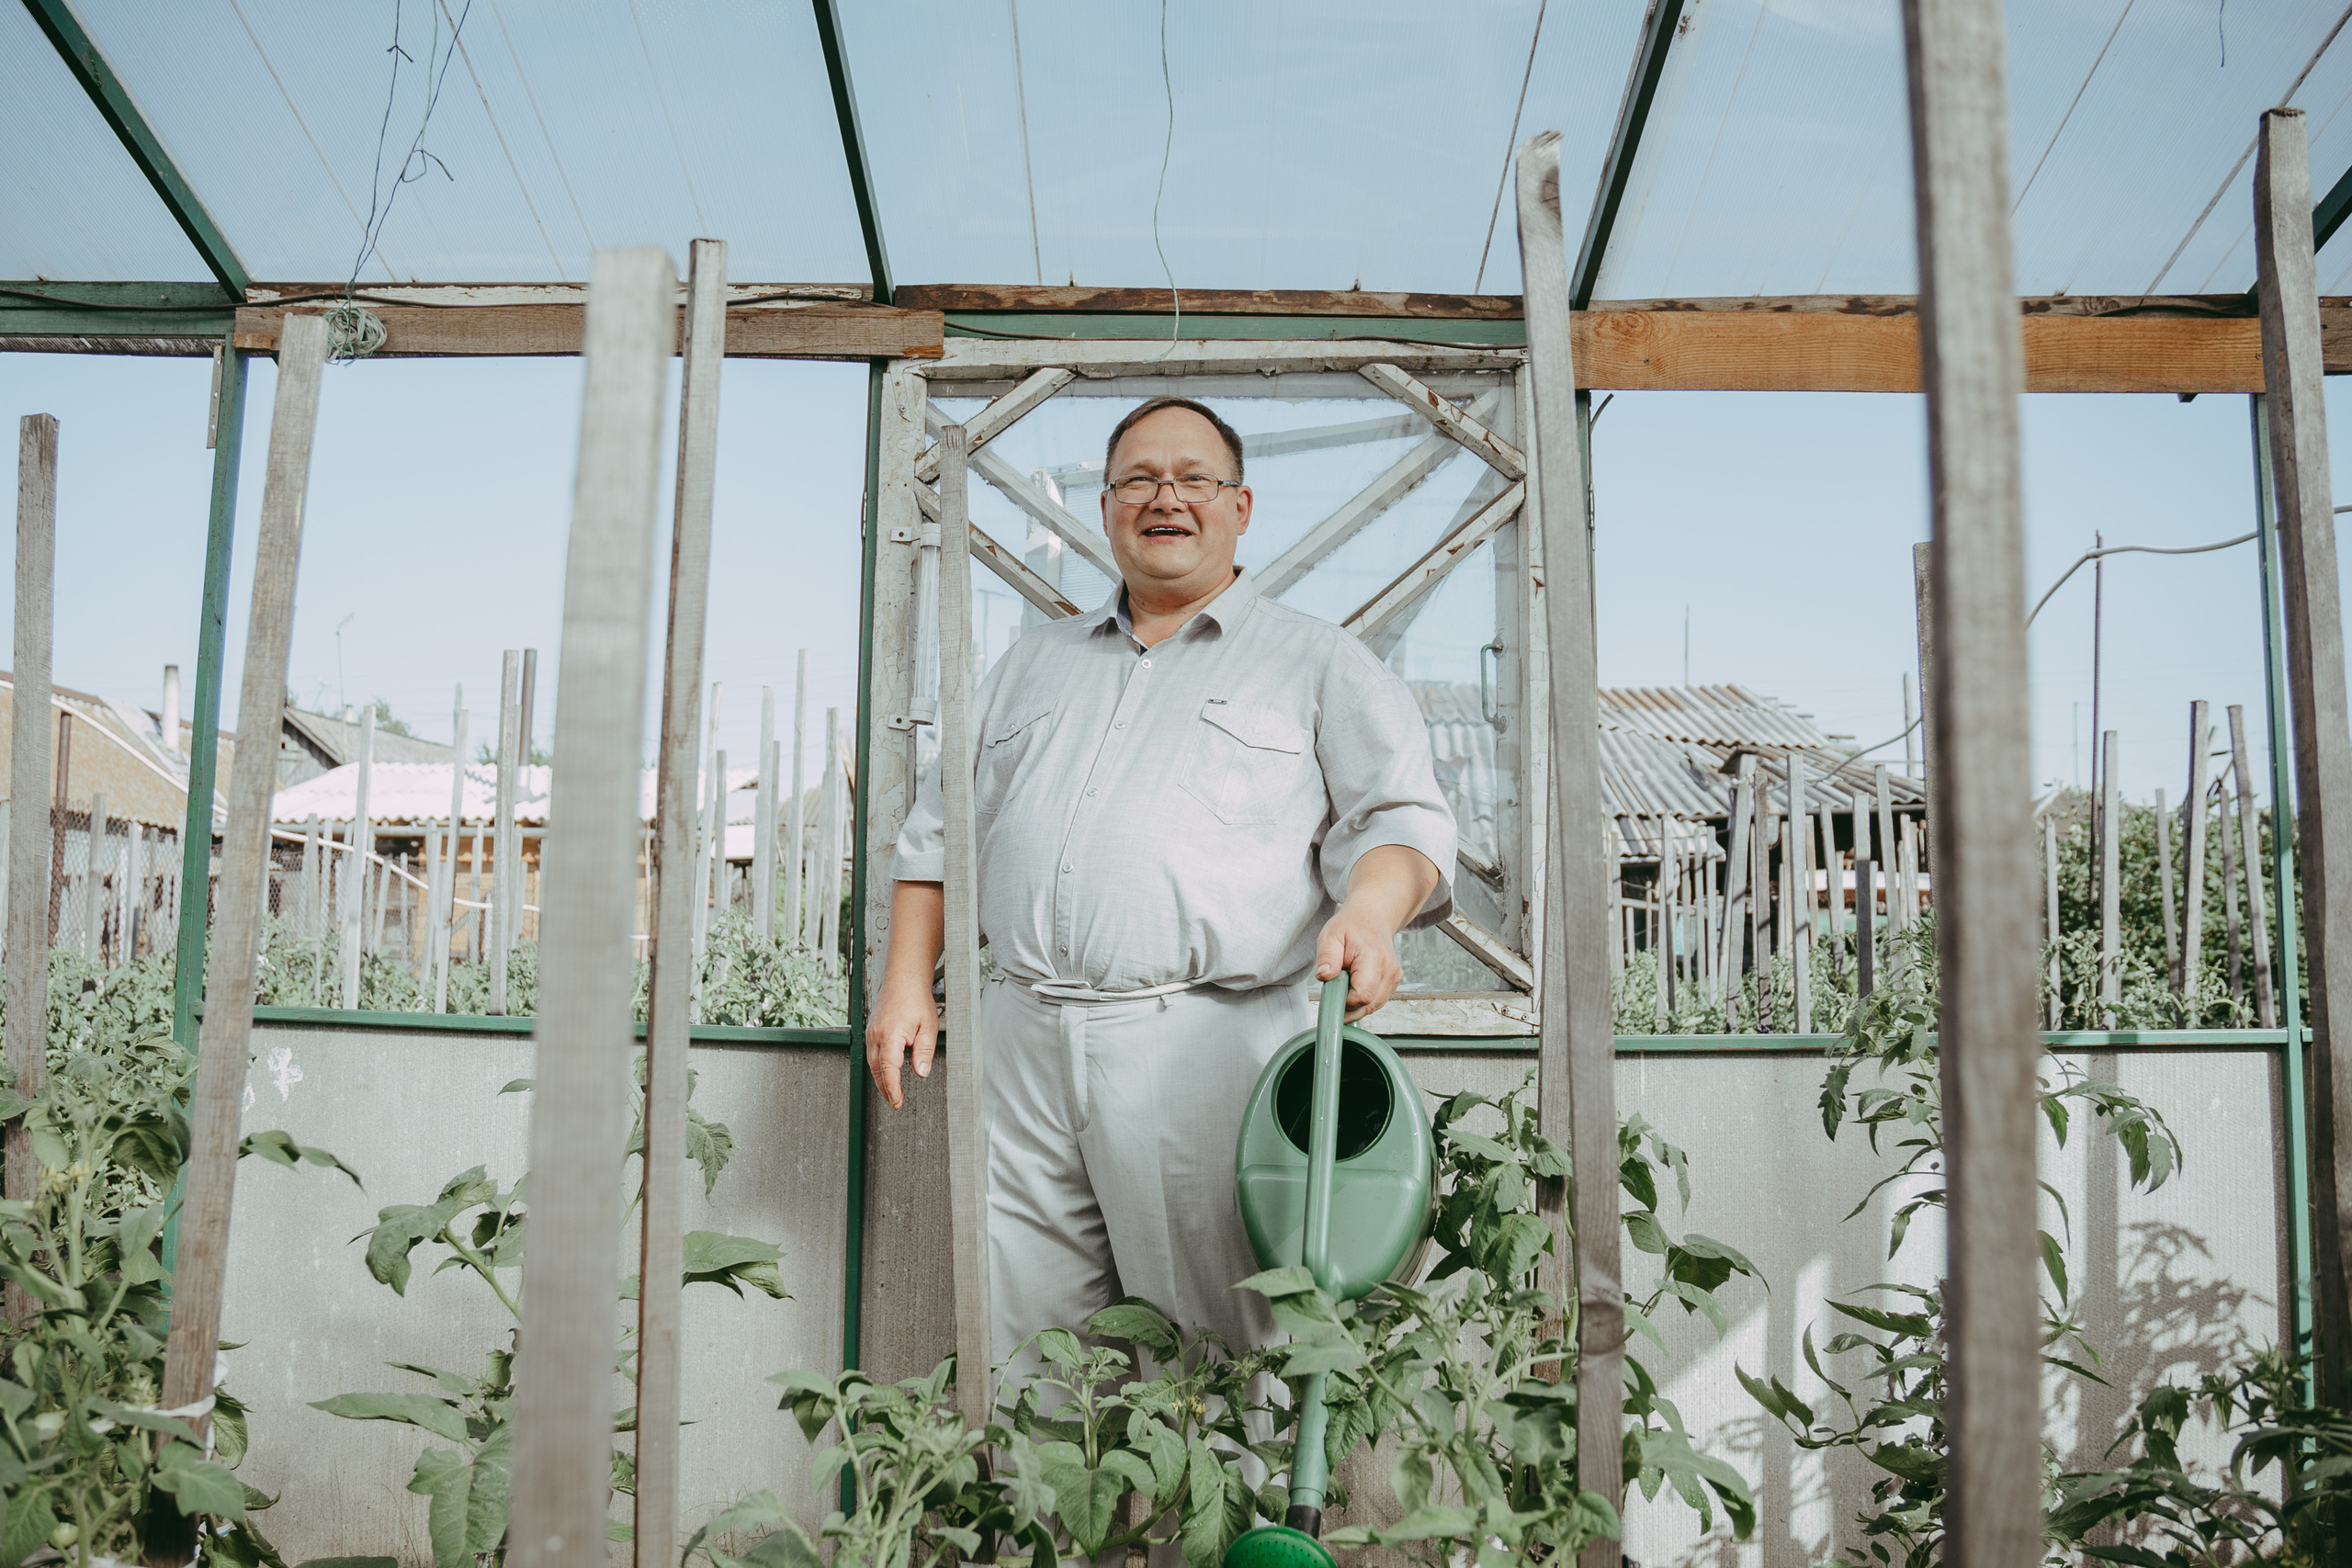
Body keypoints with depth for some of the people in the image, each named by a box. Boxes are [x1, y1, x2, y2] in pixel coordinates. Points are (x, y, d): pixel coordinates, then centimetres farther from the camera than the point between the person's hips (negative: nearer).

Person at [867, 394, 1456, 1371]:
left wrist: (1370, 909, -22)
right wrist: (906, 983, 12)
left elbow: (1398, 815, 0)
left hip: (1210, 1045, -3)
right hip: (1021, 1042, 4)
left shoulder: (1318, 664, 10)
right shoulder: (1033, 664, 23)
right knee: (1017, 1350, 7)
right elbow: (939, 829, 23)